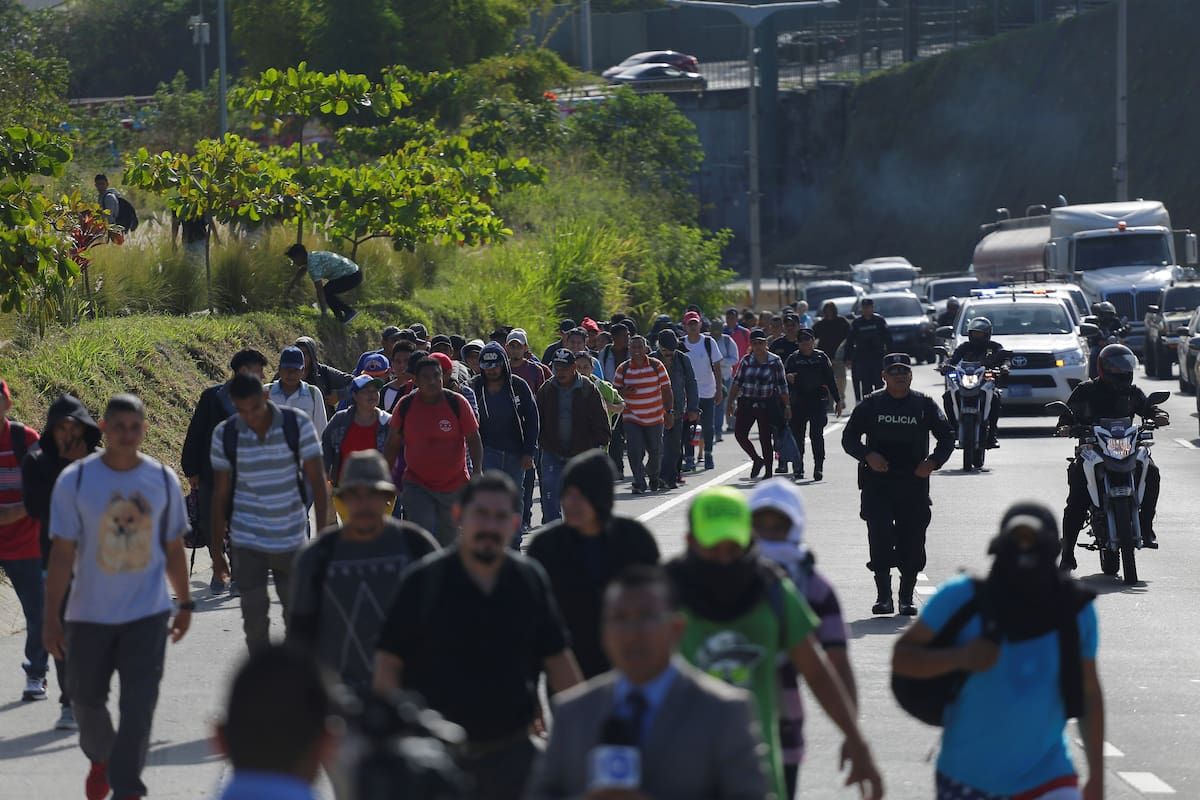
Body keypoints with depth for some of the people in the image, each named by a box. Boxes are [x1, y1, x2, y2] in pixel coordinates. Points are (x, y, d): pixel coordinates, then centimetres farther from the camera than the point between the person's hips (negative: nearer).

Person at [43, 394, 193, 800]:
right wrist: (51, 618, -7)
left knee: (139, 706, -8)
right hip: (89, 614, 0)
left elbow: (173, 549, 10)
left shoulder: (162, 480, 0)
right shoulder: (75, 480, -7)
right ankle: (100, 759, 41)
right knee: (86, 698, 12)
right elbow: (62, 553, -6)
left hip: (148, 614, 0)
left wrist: (185, 604, 15)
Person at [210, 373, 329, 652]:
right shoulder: (225, 435, -6)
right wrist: (217, 551, 3)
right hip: (247, 542, 0)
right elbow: (220, 496, 1)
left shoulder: (297, 424, -9)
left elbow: (317, 481, -5)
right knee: (254, 614, -2)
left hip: (292, 537, 0)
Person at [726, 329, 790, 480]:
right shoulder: (746, 361, 3)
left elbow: (782, 386, 0)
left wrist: (787, 406, 0)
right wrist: (730, 403, 1)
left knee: (765, 438, -2)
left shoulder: (774, 362, -3)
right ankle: (757, 460, 20)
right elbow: (737, 382, 6)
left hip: (766, 405, -3)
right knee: (739, 434, -3)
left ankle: (769, 472, 9)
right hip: (746, 403, 3)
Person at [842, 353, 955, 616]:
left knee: (912, 541, 1)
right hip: (878, 482, -1)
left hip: (914, 482, 1)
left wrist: (933, 462, -4)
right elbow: (848, 437, 7)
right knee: (880, 537, -10)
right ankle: (883, 596, -1)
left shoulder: (924, 404, 7)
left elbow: (947, 436, 13)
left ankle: (907, 598, 12)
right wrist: (867, 456, -12)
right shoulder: (870, 404, 5)